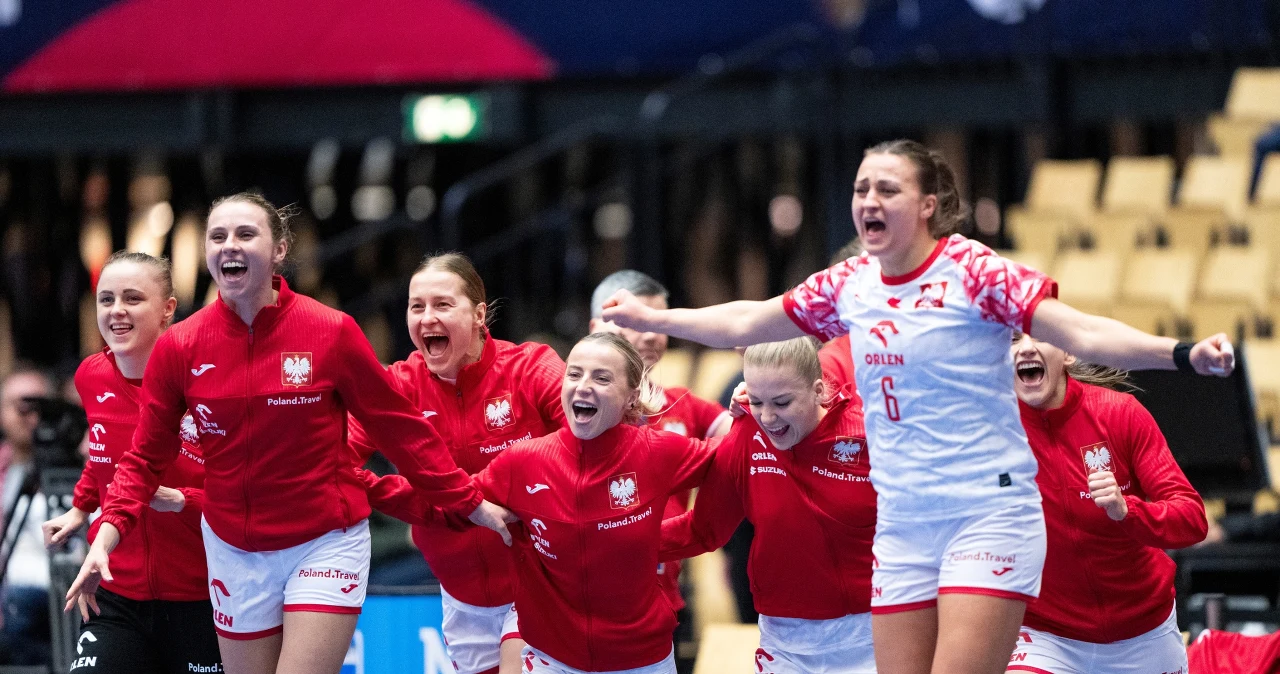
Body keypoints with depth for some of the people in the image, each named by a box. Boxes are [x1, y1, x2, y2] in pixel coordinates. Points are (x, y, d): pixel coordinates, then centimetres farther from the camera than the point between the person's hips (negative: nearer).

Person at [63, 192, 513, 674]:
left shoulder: (331, 332, -12)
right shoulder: (179, 346, -6)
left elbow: (400, 429, -3)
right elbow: (146, 457, 1)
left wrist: (471, 504, -1)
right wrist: (106, 536, -12)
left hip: (326, 544, -3)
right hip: (234, 552, 3)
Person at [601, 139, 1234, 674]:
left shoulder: (974, 272, -10)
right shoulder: (848, 285, 8)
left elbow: (1081, 333, -18)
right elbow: (746, 324, 23)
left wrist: (1183, 353, -31)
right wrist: (651, 318, 29)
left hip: (988, 519, -6)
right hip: (901, 528, 6)